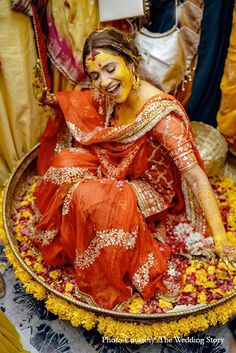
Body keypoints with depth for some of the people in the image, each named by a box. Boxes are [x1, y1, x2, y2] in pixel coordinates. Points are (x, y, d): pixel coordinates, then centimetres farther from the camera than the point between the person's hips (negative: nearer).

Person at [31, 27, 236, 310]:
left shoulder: (161, 113, -33)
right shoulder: (109, 94, -13)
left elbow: (195, 176, -36)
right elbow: (77, 102, 10)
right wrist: (48, 99, -10)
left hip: (148, 187, -6)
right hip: (114, 167, 6)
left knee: (91, 198, -31)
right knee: (65, 163, -16)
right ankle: (61, 240, 8)